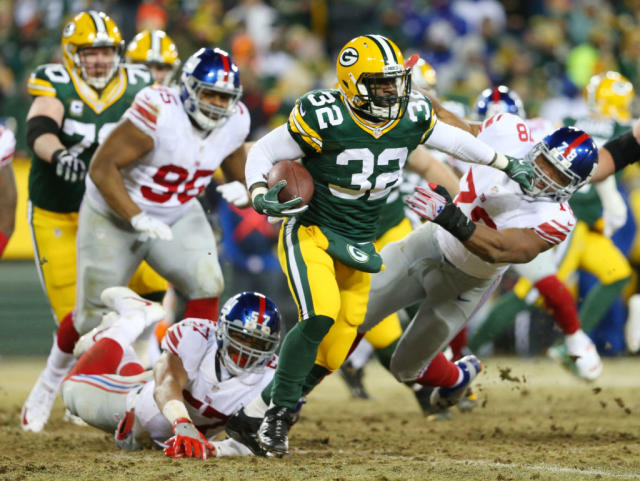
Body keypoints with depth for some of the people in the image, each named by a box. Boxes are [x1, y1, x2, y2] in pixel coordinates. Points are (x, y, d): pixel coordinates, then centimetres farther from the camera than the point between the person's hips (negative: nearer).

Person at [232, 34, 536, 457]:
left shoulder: (412, 116, -5)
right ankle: (278, 416, -13)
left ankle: (266, 411, 20)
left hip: (359, 246, 6)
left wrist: (506, 163, 20)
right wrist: (259, 194, -29)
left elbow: (450, 138, 15)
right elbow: (264, 151, -11)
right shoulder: (325, 118, -20)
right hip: (311, 232, -6)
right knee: (320, 316, -26)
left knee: (333, 351, 2)